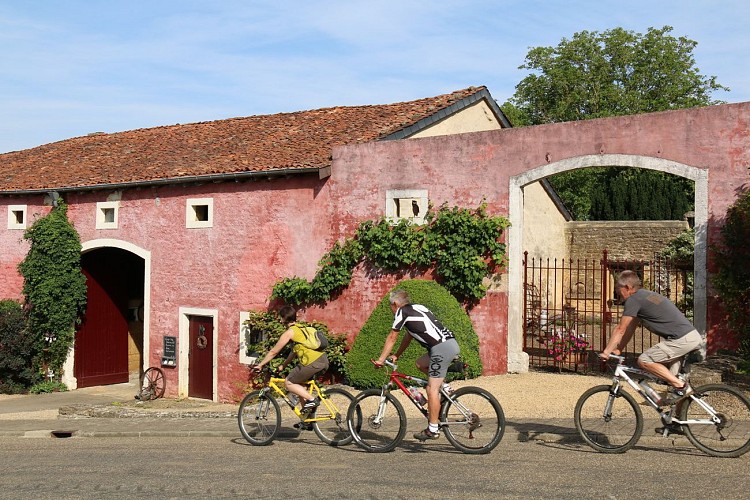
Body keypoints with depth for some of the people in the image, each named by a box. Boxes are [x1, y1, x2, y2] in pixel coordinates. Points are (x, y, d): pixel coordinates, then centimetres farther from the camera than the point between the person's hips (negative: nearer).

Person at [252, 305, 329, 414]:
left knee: (288, 383, 5)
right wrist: (282, 366, 32)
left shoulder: (289, 333, -2)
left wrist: (260, 365, 14)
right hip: (323, 359, 9)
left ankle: (312, 400, -3)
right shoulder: (301, 328, 22)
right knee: (299, 383, 23)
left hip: (312, 363, -9)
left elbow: (274, 352, 4)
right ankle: (306, 415, 21)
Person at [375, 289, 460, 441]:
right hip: (452, 343, 9)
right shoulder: (417, 308, 26)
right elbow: (408, 336, 33)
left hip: (442, 348, -9)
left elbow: (392, 338, 7)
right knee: (420, 363, 24)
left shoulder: (402, 312, 3)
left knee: (432, 389, -3)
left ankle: (433, 430, 1)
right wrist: (396, 356, 36)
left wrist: (381, 360, 15)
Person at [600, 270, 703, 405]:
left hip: (682, 340, -10)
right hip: (695, 336, 10)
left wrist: (606, 352, 3)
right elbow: (630, 329, 25)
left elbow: (620, 330, -3)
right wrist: (618, 349, 23)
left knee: (644, 361, -8)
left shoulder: (633, 300, -5)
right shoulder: (647, 295, 23)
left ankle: (680, 386, -6)